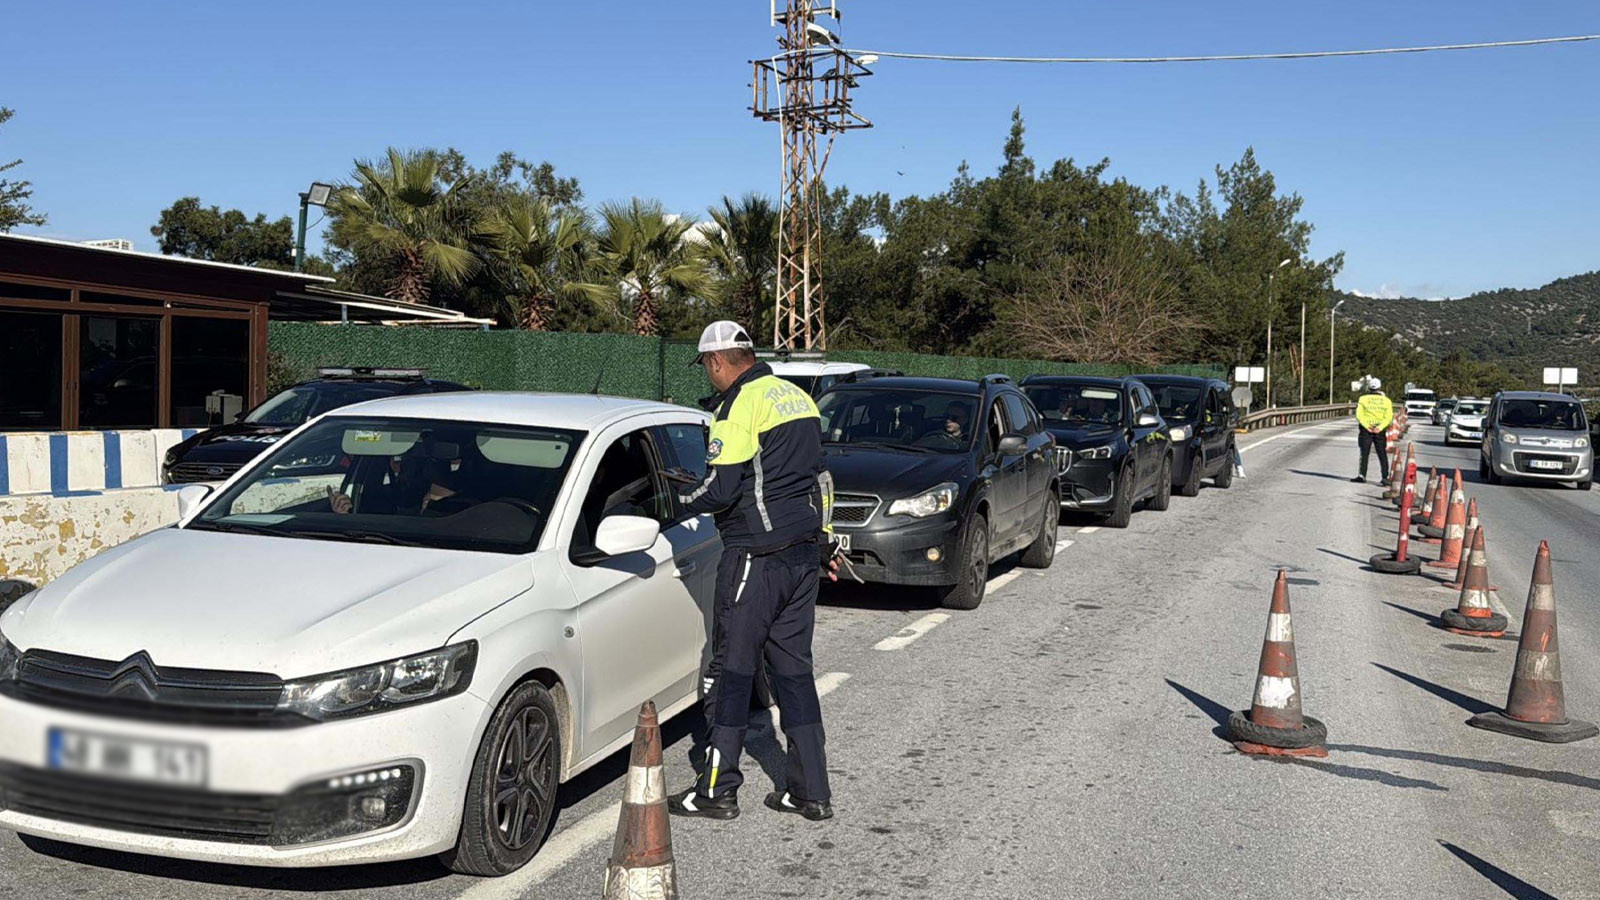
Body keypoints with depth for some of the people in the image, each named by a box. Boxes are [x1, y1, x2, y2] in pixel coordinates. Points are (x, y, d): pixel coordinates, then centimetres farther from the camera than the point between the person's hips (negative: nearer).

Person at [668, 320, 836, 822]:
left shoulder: (739, 406, -13)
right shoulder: (798, 398, 14)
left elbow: (721, 489, -18)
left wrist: (683, 502, 1)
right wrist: (822, 540, 27)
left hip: (757, 556, -8)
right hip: (804, 550, 8)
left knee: (731, 669, 1)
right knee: (793, 668, 12)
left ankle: (717, 790, 8)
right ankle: (811, 792, 13)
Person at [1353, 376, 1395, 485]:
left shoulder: (1363, 399, -1)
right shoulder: (1386, 401, 3)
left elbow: (1359, 415, -10)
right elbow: (1388, 417, -7)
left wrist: (1367, 426, -15)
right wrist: (1380, 428, -14)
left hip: (1366, 430, -1)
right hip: (1380, 431, 1)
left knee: (1364, 454, 3)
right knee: (1382, 455, 7)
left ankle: (1362, 475, -3)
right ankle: (1385, 477, 3)